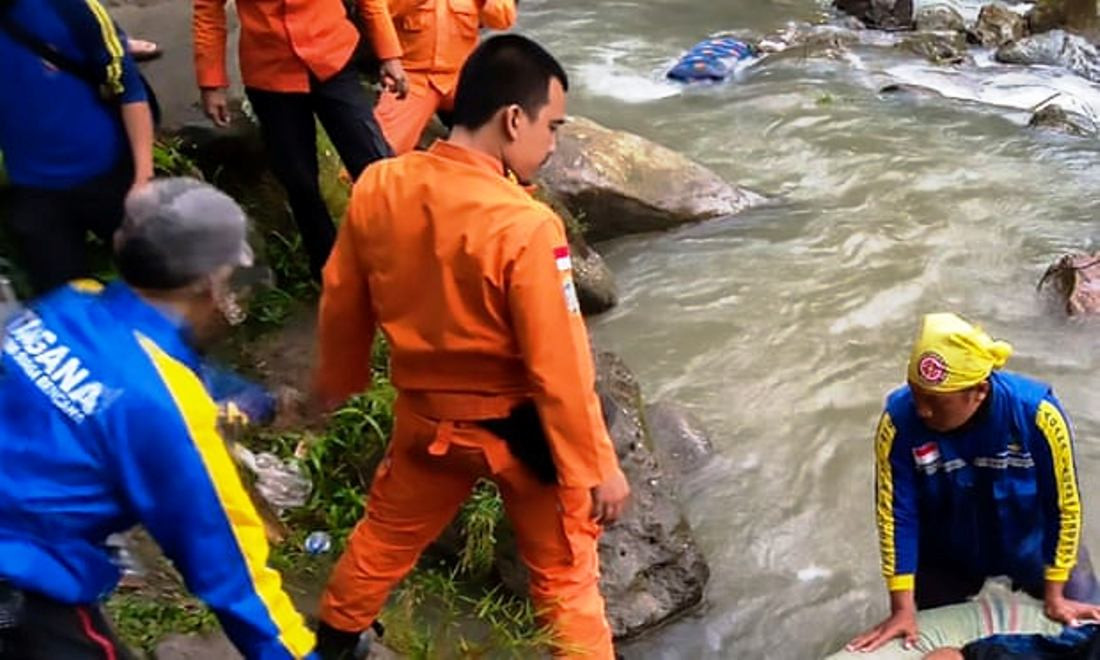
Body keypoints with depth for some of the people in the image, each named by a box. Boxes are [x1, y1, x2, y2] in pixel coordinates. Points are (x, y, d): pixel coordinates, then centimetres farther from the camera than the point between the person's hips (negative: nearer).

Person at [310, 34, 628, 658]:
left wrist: (338, 382, 20)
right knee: (566, 574, 16)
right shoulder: (525, 228, -30)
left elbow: (343, 303, 2)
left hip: (428, 417, 5)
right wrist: (598, 467, -12)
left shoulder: (377, 188, -13)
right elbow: (560, 369, -24)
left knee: (386, 536, 29)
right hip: (520, 428, -5)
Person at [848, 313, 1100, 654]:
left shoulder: (1037, 414, -33)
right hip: (945, 555, 0)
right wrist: (903, 608, -20)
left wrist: (1054, 596, -13)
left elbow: (1063, 507, -20)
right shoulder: (899, 419, -32)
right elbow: (896, 514, -23)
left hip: (1032, 544, 0)